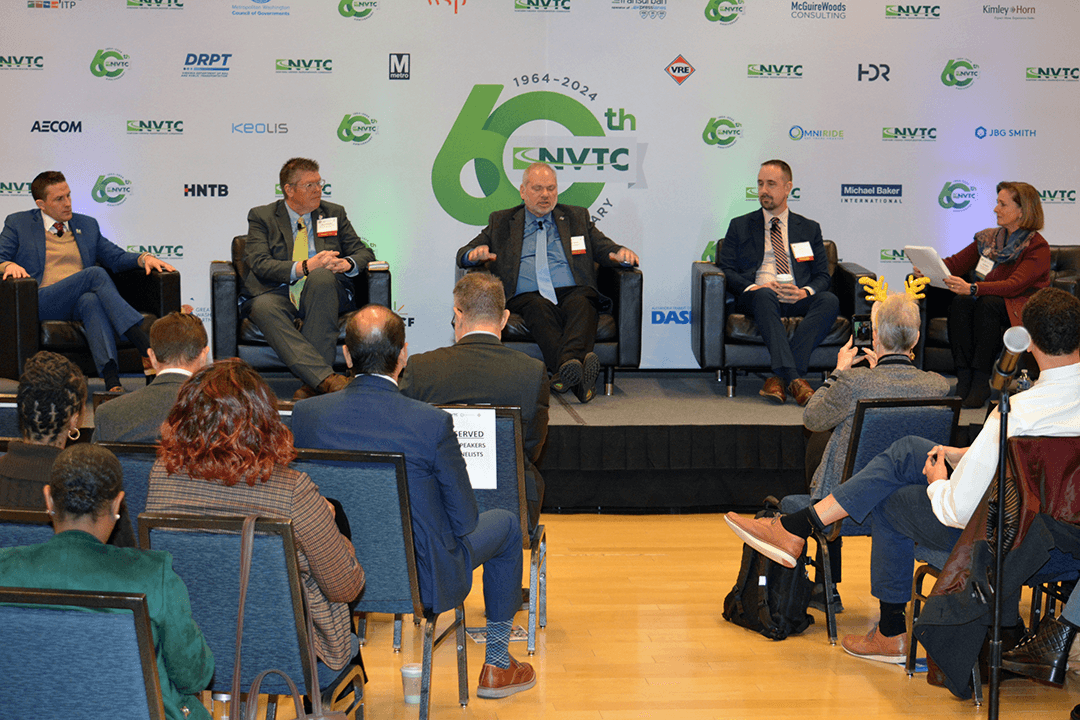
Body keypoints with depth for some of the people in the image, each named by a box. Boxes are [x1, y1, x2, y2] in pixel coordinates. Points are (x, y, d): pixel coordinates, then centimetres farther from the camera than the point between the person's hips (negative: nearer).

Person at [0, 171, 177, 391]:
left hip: (82, 302, 3)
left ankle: (112, 380, -57)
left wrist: (143, 258, 0)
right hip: (41, 303, -3)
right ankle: (147, 349, -43)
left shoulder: (87, 225, 25)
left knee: (91, 301, -38)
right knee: (95, 274, -30)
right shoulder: (18, 223, 16)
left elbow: (116, 257, 21)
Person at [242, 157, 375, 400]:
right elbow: (260, 264, -6)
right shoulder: (261, 217, 10)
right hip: (278, 294, -1)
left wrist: (346, 264, -12)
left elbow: (364, 253, 13)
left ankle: (313, 382, -39)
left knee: (322, 276, -34)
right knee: (264, 307, -36)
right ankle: (326, 378, -50)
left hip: (321, 293, 1)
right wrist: (304, 267, -22)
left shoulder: (334, 214, 19)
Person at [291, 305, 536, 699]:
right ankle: (497, 665, 33)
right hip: (422, 579, -4)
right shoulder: (432, 423, -23)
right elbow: (464, 521, -14)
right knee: (506, 524, 23)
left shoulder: (306, 413, -13)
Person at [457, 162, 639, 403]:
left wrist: (620, 254, -9)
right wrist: (476, 254, -10)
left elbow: (606, 248, 17)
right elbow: (463, 255, 17)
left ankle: (567, 364, -61)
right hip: (526, 298, -1)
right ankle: (575, 371, -59)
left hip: (572, 293, 1)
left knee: (581, 303, -35)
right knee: (538, 308, -37)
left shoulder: (577, 218, 26)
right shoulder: (501, 222, 23)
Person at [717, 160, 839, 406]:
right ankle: (793, 379, -47)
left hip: (797, 300, 2)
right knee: (764, 294, -39)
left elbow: (823, 276, 14)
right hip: (754, 299, -2)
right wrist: (752, 287, -13)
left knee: (830, 301, -32)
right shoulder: (740, 226, 20)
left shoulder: (809, 229, 22)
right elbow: (726, 269, 8)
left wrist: (805, 292, -10)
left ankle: (780, 377, -38)